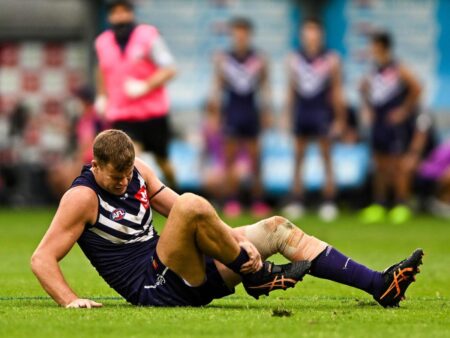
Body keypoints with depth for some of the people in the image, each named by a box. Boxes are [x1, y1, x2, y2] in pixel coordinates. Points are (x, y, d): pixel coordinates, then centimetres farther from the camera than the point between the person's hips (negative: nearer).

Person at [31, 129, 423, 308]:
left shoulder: (137, 171, 10)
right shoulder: (82, 197, -13)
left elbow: (182, 212, 12)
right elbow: (42, 258, -16)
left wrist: (238, 238, -1)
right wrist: (71, 301, -30)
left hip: (185, 275, 9)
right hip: (155, 289, -9)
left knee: (278, 228, 7)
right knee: (193, 204, -31)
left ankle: (380, 284, 4)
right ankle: (258, 276, -13)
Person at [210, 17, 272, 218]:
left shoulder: (259, 60, 3)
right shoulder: (222, 60, 1)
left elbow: (264, 88, 9)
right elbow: (217, 88, 4)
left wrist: (266, 114, 7)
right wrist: (216, 115, 1)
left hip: (251, 112, 1)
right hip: (231, 111, -1)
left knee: (255, 158, 3)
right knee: (230, 158, 0)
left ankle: (258, 201, 7)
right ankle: (231, 201, 3)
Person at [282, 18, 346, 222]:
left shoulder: (330, 59, -1)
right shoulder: (294, 59, 7)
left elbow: (337, 91, 1)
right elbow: (291, 90, 12)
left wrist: (339, 119, -1)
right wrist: (289, 117, 11)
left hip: (321, 113, -3)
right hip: (301, 112, 3)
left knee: (326, 157, 1)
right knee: (298, 158, 4)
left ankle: (329, 202, 2)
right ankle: (296, 201, 7)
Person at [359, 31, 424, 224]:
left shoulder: (398, 69, -11)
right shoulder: (373, 71, 9)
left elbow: (416, 88, -13)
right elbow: (364, 88, 27)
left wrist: (404, 109, -11)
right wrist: (367, 107, 16)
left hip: (396, 122, -7)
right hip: (378, 122, 7)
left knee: (398, 164, -5)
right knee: (380, 165, 10)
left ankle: (402, 206, 1)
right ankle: (378, 205, 16)